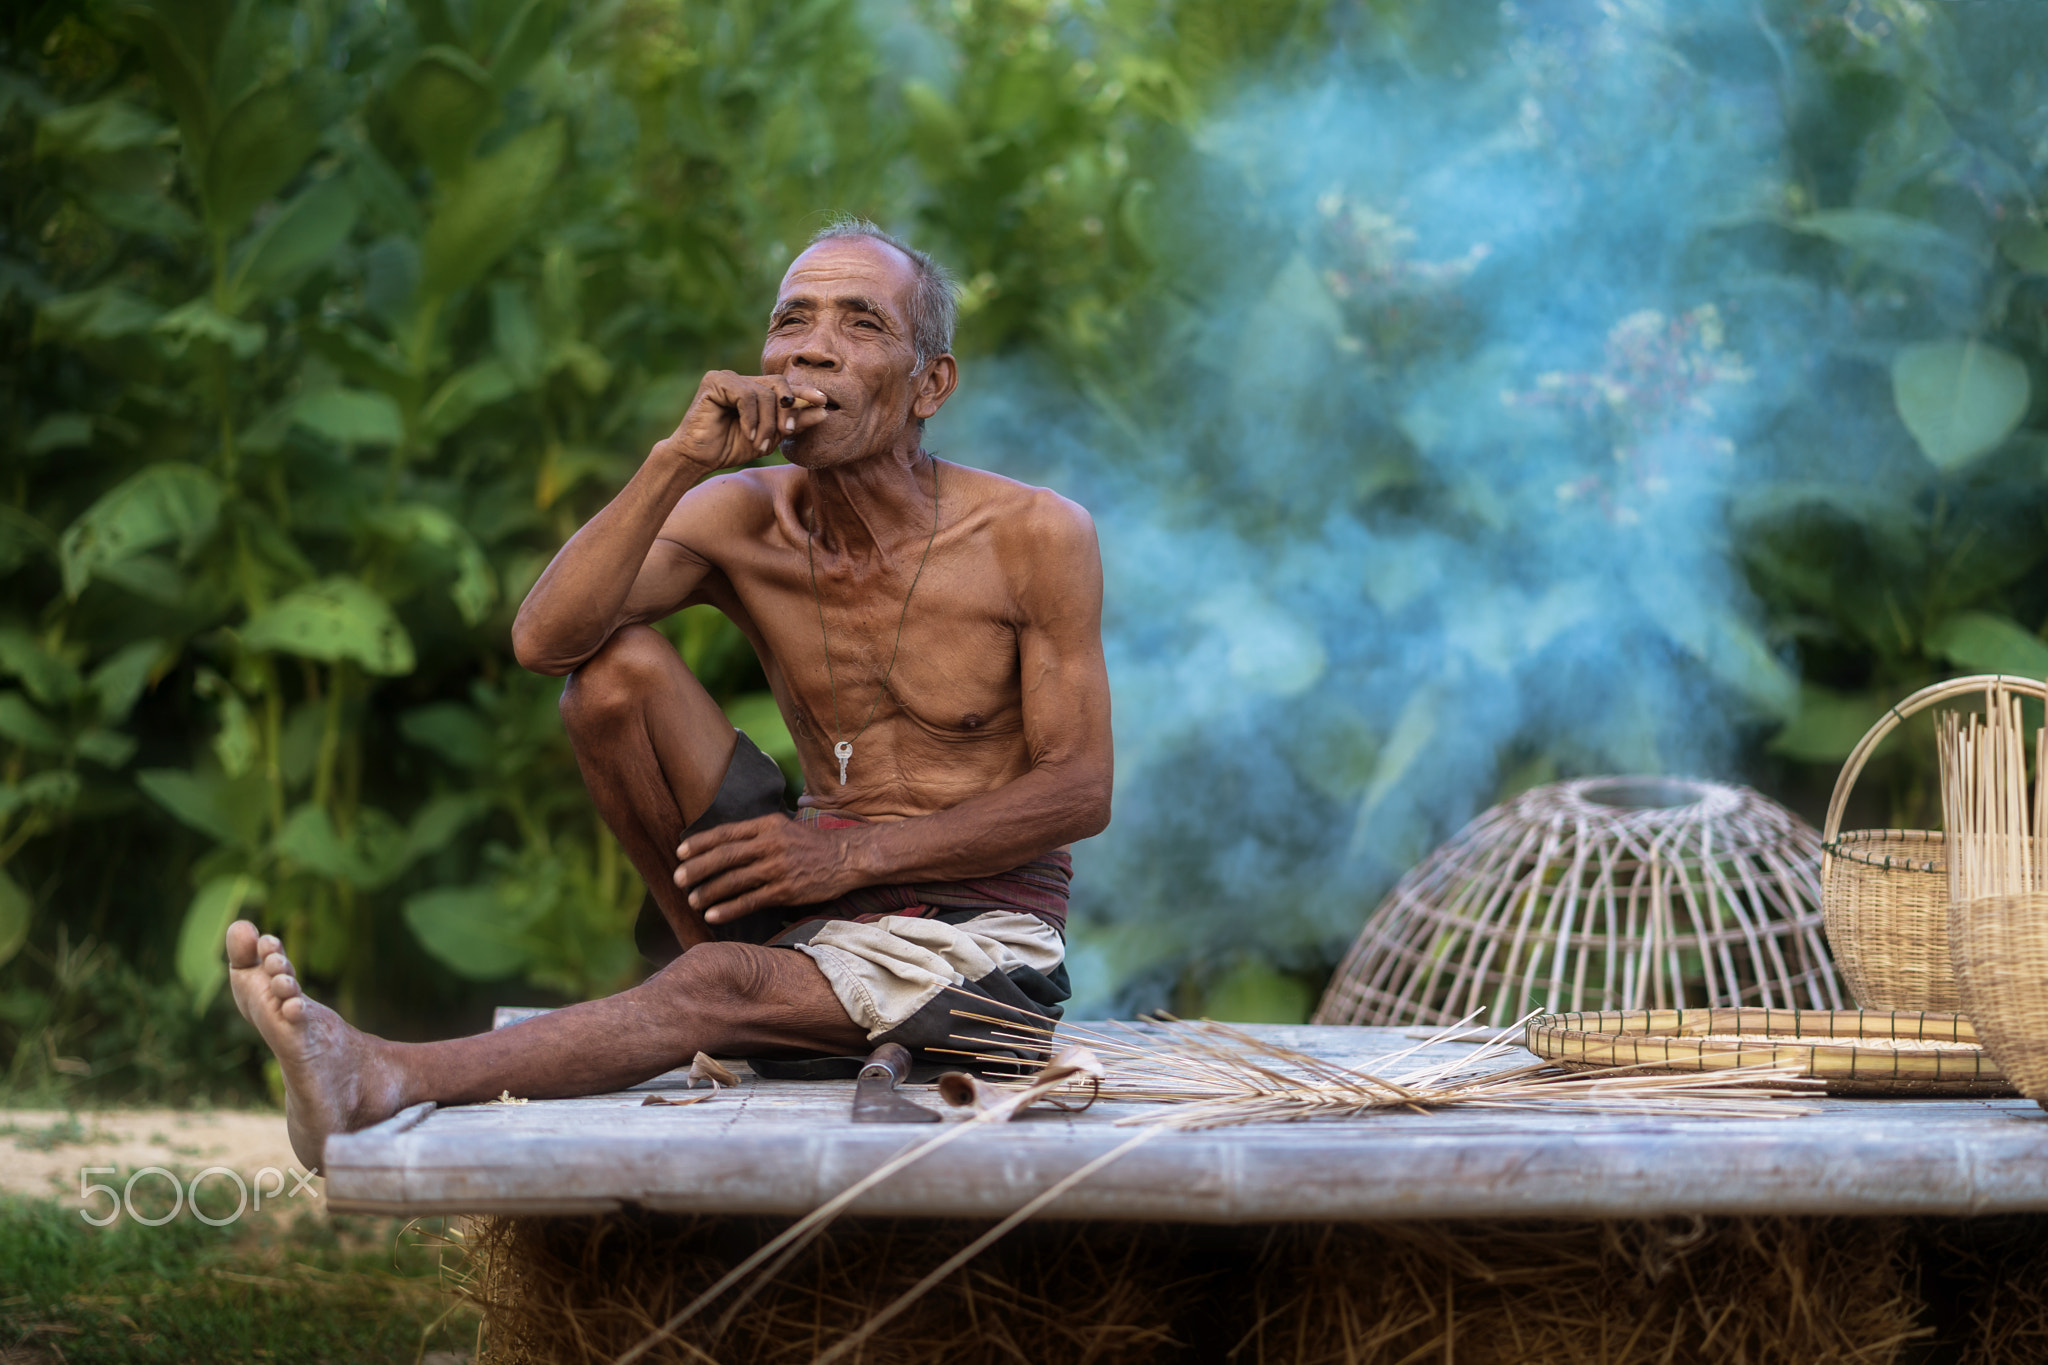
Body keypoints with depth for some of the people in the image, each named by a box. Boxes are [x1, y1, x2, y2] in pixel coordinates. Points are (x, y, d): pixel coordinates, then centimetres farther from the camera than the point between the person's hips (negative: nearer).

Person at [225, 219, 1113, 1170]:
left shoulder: (1035, 537, -9)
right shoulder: (740, 517, 1)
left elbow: (1081, 790, -9)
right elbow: (543, 643, -14)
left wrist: (851, 856, -19)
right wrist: (676, 463, -25)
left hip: (978, 930, -5)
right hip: (818, 898, 5)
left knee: (719, 991, -34)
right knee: (613, 666, -10)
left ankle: (386, 1085, -49)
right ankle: (709, 943, -7)